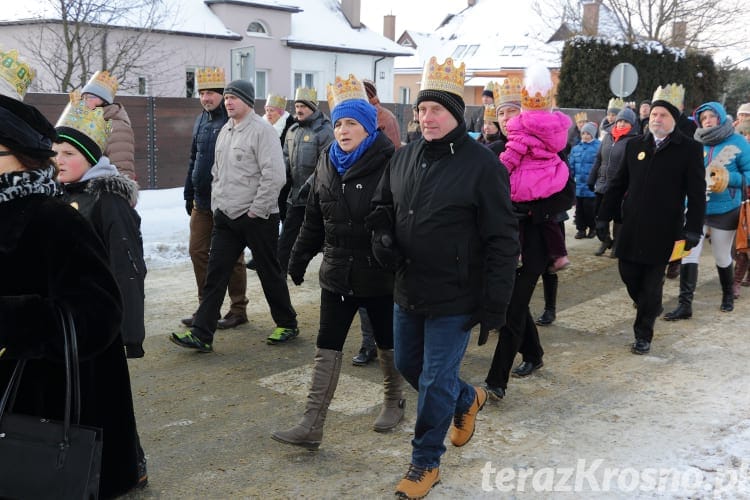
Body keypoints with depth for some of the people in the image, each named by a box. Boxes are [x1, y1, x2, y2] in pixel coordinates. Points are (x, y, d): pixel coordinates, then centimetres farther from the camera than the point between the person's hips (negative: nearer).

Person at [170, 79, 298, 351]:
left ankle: (287, 324, 25)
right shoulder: (225, 131, 13)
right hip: (226, 216, 7)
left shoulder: (261, 130, -13)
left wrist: (256, 210, -17)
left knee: (269, 272, 6)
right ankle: (201, 334, 4)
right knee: (215, 273, 2)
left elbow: (274, 175, -20)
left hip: (257, 217, -7)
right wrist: (216, 204, 12)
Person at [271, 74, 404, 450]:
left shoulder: (389, 164, -14)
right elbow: (314, 219, 14)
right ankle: (311, 426, 7)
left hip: (380, 274, -5)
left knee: (387, 342, 14)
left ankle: (394, 403, 38)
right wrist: (299, 257, 16)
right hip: (337, 273, 5)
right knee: (327, 348, 4)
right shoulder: (327, 164, 6)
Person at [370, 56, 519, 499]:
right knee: (408, 364, 21)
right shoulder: (405, 158, 3)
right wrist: (383, 237, -4)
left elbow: (502, 242, -14)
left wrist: (494, 308, -16)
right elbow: (383, 205, 18)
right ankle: (467, 399, 47)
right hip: (408, 292, 7)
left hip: (453, 300, -7)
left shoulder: (483, 165, -15)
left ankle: (426, 462, 23)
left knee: (436, 380, 3)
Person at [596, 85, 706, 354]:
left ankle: (643, 334, 15)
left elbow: (697, 193, -6)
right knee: (628, 273, 8)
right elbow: (618, 184, 10)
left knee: (652, 281, 2)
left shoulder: (689, 148, -4)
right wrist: (603, 217, 7)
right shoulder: (635, 145, 6)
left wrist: (693, 229, -13)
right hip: (632, 226, 4)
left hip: (663, 229, -4)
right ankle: (651, 305, 39)